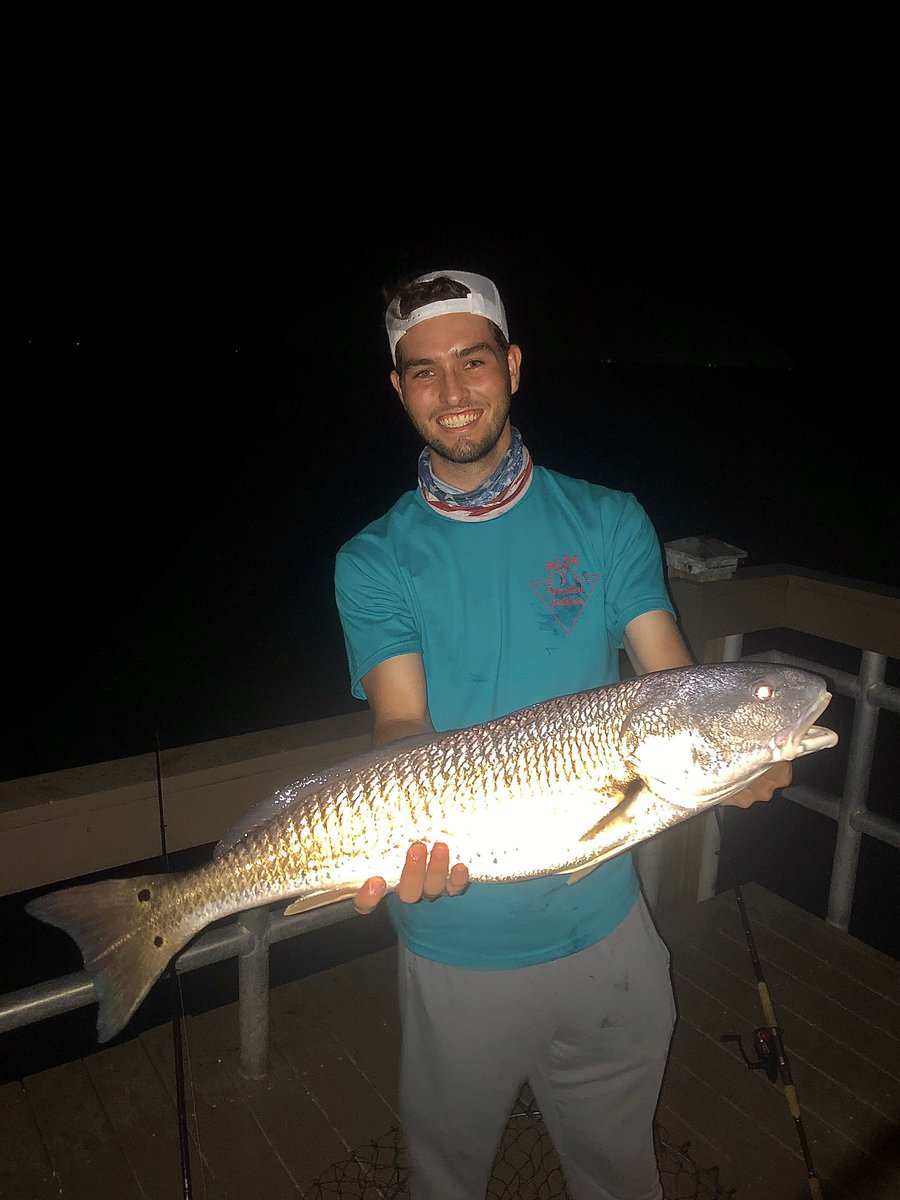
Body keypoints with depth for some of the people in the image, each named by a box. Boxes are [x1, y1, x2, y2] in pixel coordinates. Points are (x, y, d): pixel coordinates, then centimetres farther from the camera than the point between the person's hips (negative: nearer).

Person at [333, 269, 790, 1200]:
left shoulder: (609, 522, -3)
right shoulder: (374, 562, -7)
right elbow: (402, 723, -17)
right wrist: (408, 838, -37)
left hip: (602, 918, 2)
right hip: (454, 937, -1)